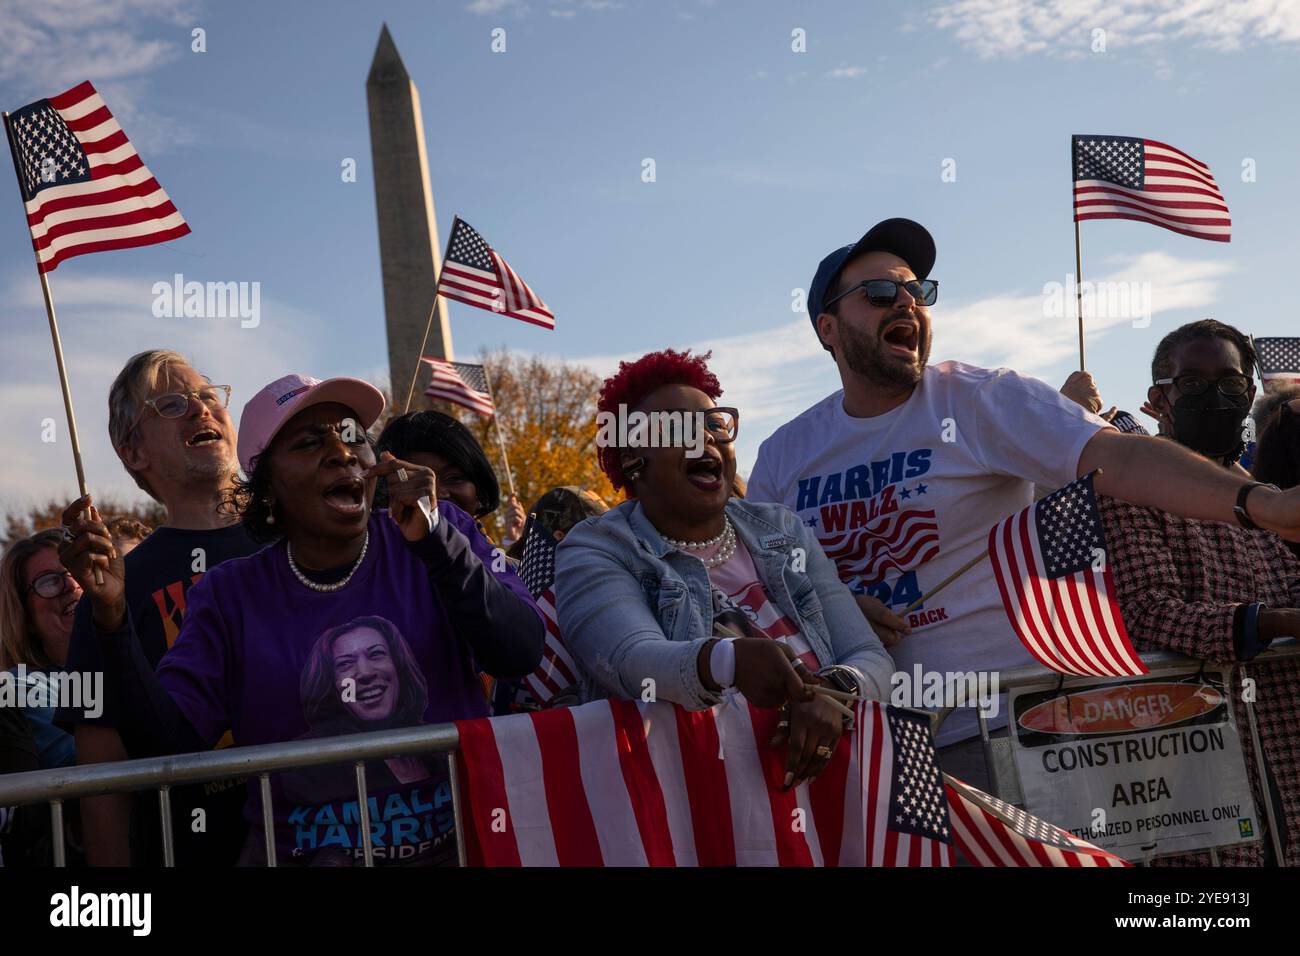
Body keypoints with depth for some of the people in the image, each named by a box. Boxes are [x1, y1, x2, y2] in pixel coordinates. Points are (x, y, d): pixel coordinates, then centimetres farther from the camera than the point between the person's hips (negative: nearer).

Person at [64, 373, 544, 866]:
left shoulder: (439, 534, 2)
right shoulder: (230, 594, 5)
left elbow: (523, 655, -8)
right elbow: (176, 739, 0)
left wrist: (435, 539, -18)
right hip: (302, 853, 0)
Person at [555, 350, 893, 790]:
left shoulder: (783, 533, 16)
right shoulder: (595, 552, 4)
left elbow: (872, 659, 10)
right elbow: (633, 662, -16)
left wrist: (834, 692, -14)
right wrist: (727, 660, -38)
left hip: (818, 777, 3)